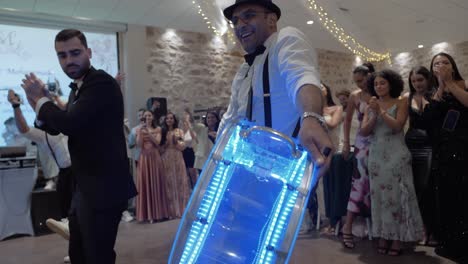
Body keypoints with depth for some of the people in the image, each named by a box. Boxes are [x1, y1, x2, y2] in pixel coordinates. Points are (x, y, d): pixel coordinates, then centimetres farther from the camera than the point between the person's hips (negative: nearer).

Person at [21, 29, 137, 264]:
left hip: (103, 189, -10)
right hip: (85, 188, 10)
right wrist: (39, 106, 1)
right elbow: (58, 127, 21)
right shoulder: (78, 87, 12)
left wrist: (40, 99, -9)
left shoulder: (102, 82, -17)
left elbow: (70, 123, -28)